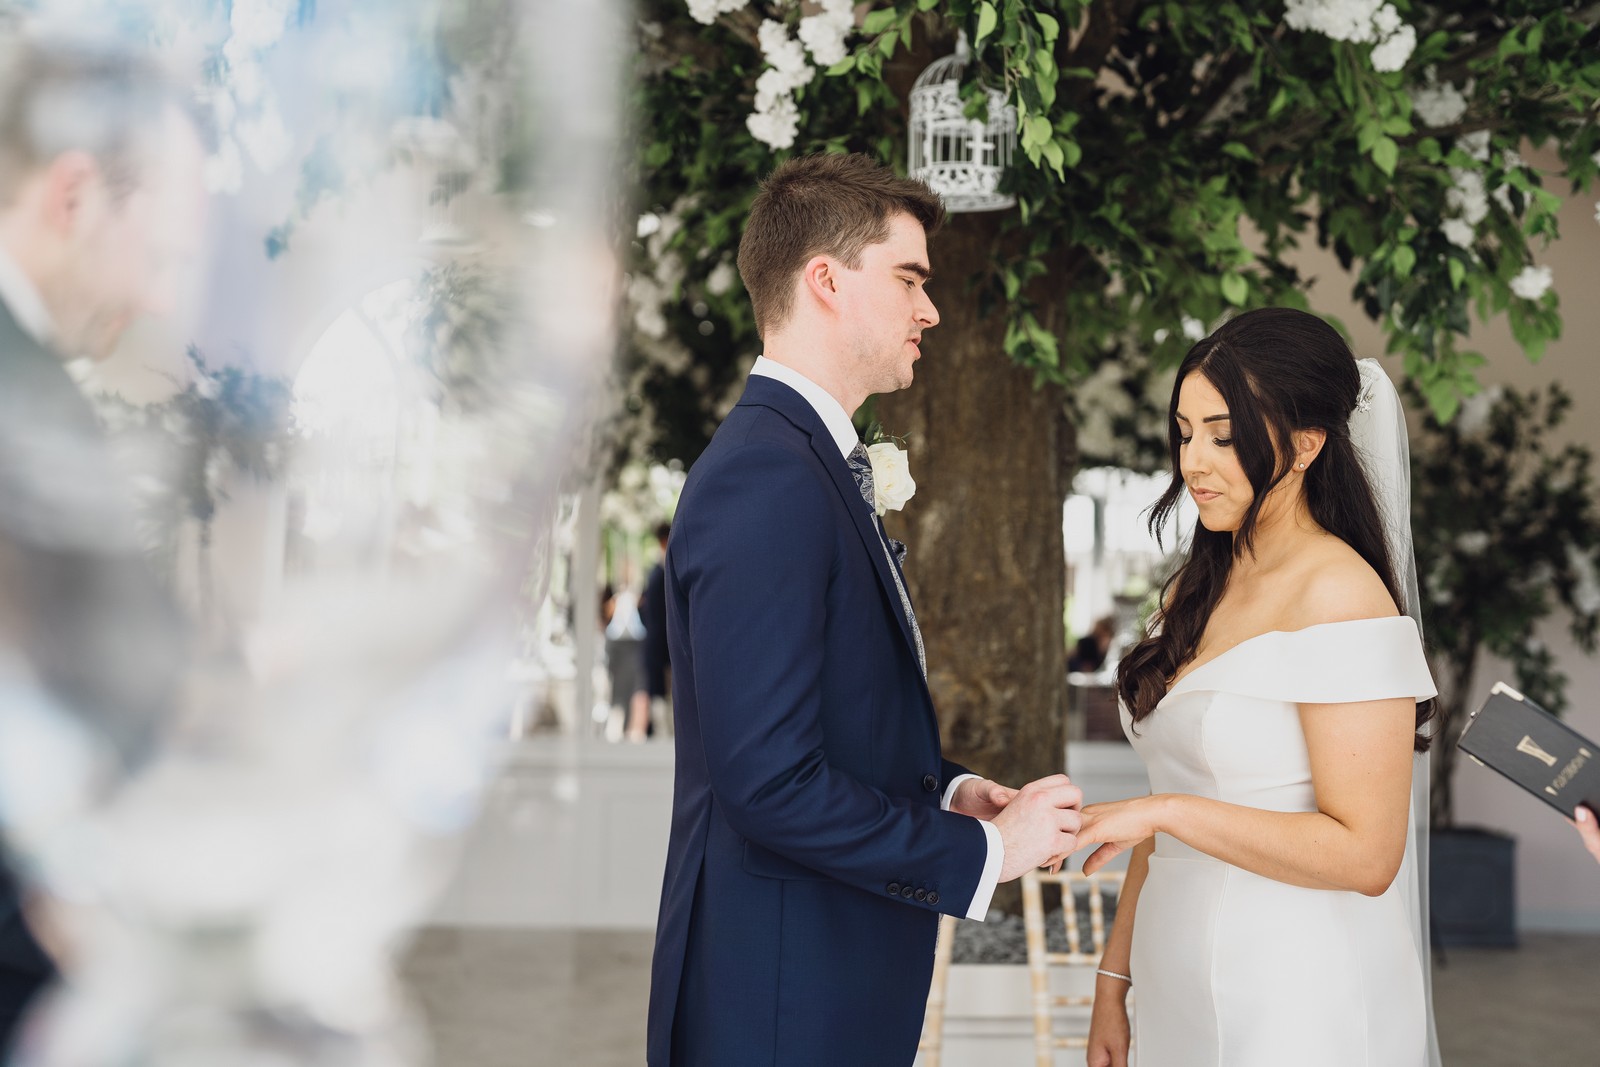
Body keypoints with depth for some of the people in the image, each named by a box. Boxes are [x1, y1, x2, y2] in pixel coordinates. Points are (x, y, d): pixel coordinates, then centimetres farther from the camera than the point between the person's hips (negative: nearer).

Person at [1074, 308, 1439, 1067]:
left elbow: (1365, 854, -19)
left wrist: (1166, 812, -21)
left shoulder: (1339, 594, -15)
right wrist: (1114, 978, 12)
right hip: (1180, 995, 7)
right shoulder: (1196, 592, 9)